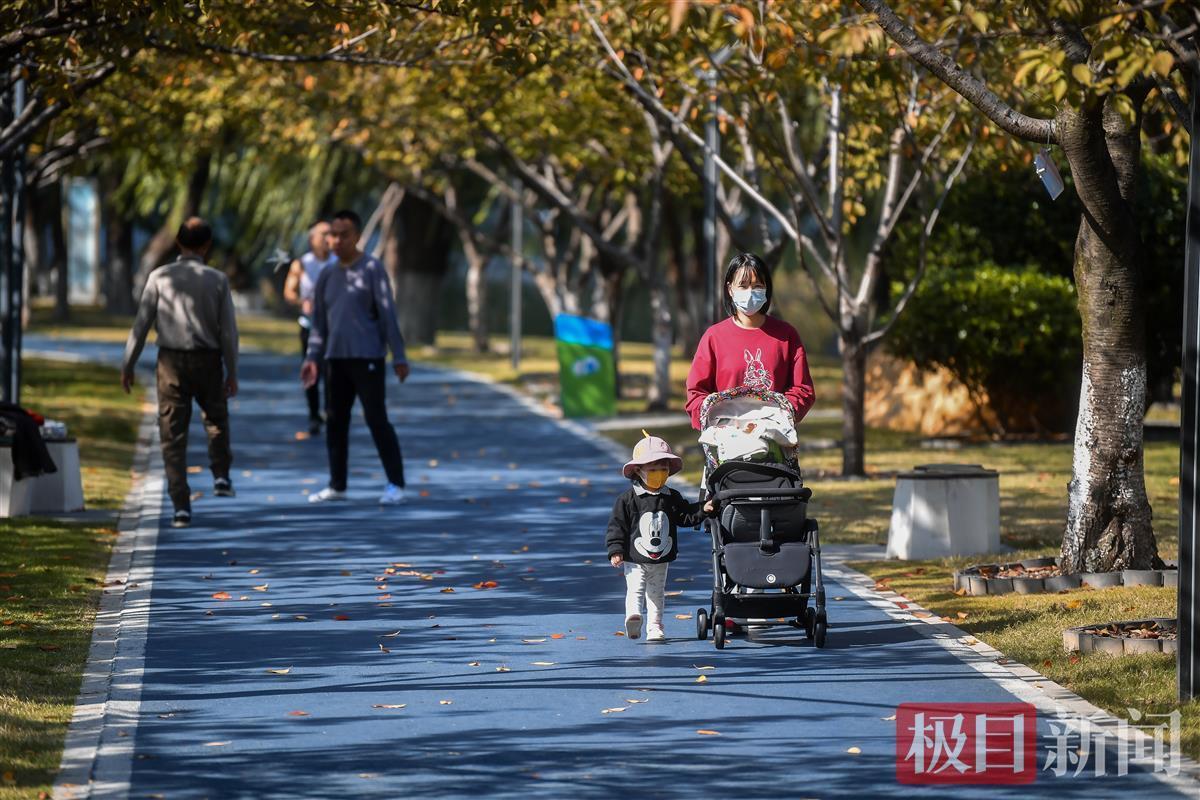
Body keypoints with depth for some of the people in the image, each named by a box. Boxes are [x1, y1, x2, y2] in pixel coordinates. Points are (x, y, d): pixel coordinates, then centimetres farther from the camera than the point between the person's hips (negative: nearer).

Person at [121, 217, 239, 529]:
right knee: (216, 418, 28)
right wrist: (232, 373, 5)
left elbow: (141, 324, -3)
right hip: (208, 361, 0)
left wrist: (128, 365, 5)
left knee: (173, 436, 3)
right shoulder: (217, 280, -3)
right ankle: (221, 475, 18)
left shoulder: (160, 277, -4)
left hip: (172, 362, 0)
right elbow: (229, 330, -2)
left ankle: (181, 506, -3)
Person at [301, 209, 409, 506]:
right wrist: (312, 357, 9)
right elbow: (319, 322, 18)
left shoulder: (371, 269, -3)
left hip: (367, 358, -6)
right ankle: (337, 485, 16)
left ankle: (396, 485, -6)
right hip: (336, 359, 6)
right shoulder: (327, 276, 13)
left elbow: (387, 314, -6)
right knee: (335, 422, 7)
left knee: (377, 420, -9)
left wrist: (399, 357, -10)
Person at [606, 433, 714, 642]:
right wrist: (616, 550, -14)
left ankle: (655, 627, 16)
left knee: (656, 593, 11)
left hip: (661, 559, 4)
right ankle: (633, 616, -39)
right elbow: (617, 525, -8)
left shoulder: (672, 498, 5)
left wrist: (702, 510, -7)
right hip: (635, 558, -4)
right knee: (635, 588, -18)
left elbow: (686, 516, 10)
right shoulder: (628, 499, -8)